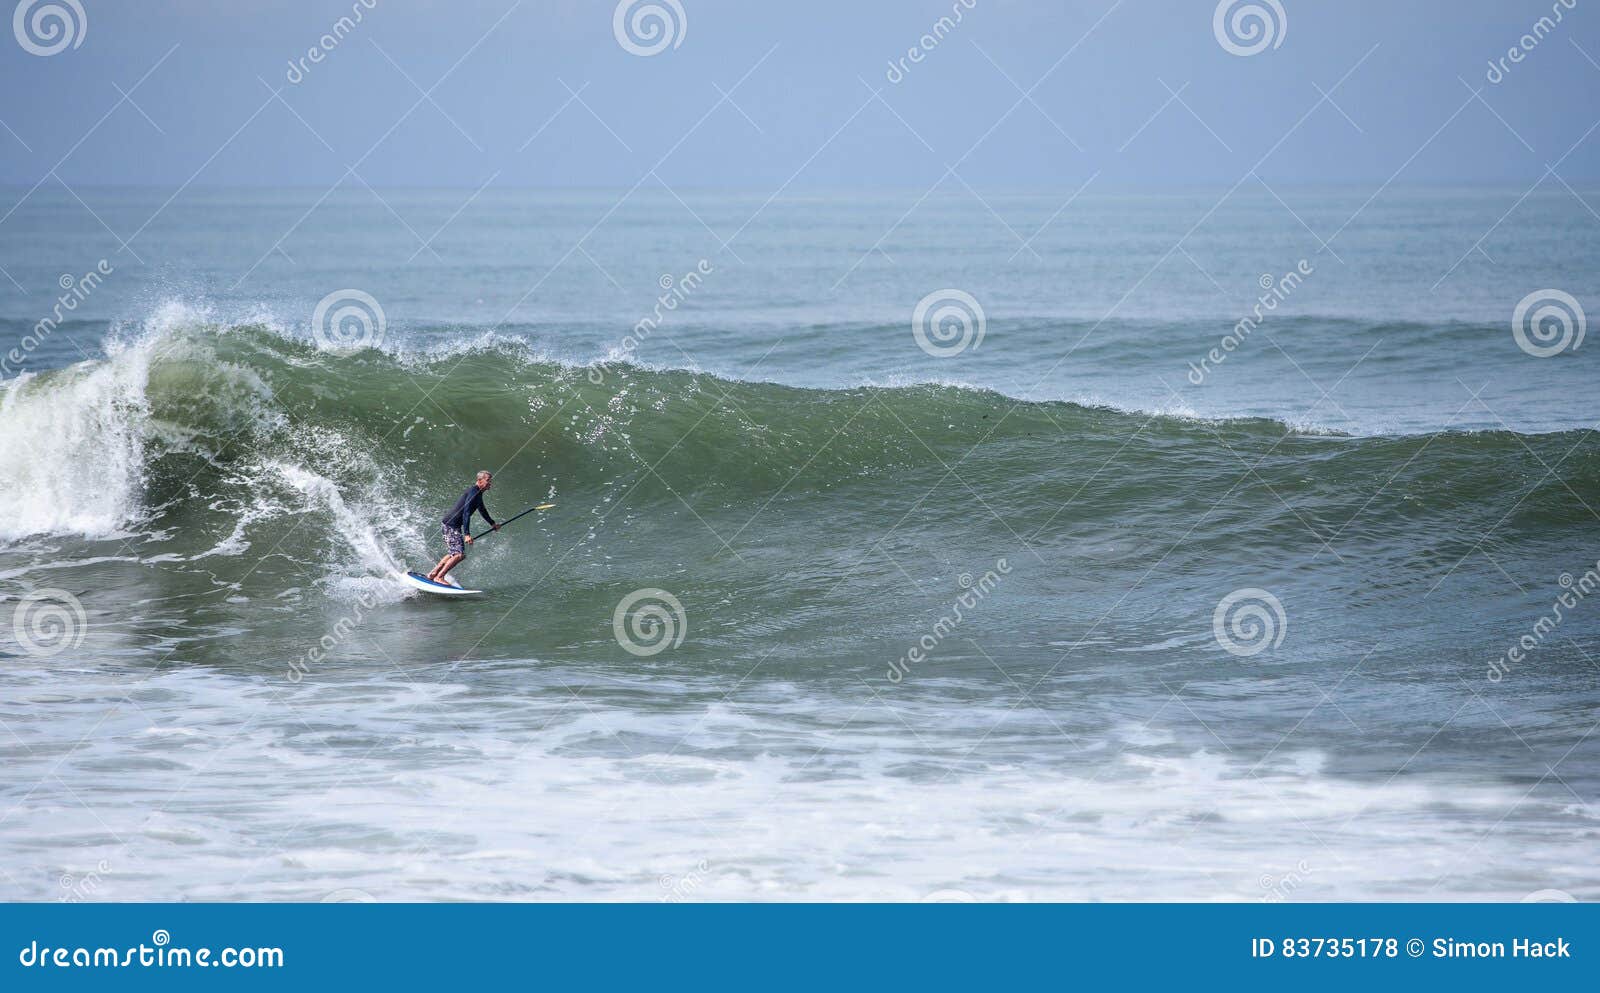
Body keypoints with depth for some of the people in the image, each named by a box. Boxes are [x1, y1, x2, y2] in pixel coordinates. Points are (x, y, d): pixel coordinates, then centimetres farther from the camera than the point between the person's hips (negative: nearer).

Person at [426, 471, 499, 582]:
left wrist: (492, 523, 44)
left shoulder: (478, 493, 14)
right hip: (451, 525, -10)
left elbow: (482, 510, 33)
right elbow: (466, 513, -27)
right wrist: (467, 534, -34)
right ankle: (439, 577, -12)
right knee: (459, 554, -16)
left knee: (453, 554, 19)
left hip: (455, 526, 10)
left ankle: (433, 574, 25)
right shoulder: (473, 492, -18)